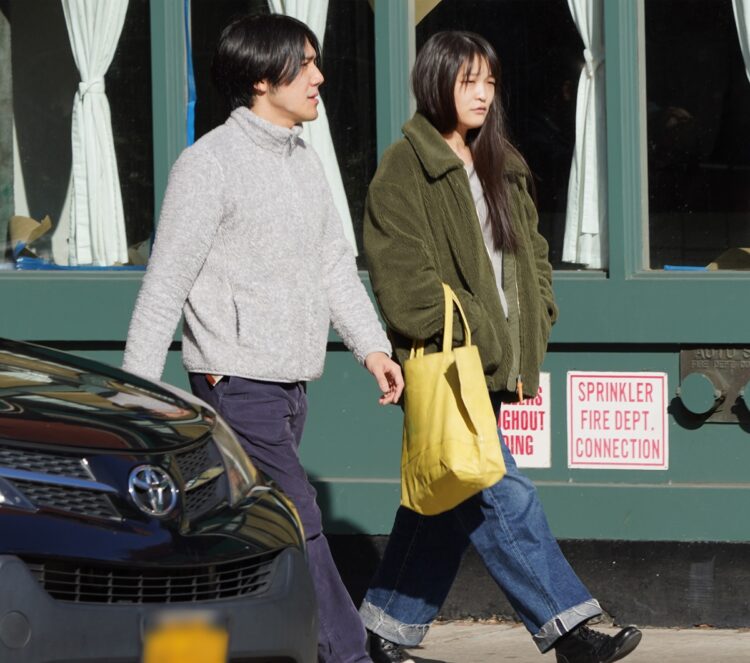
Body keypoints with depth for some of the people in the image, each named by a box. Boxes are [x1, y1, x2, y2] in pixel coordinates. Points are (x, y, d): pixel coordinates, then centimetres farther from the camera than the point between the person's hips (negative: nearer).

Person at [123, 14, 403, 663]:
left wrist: (372, 344, 7)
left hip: (292, 386, 8)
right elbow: (165, 285, -12)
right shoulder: (211, 164, -11)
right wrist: (138, 390, -14)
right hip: (238, 383, -8)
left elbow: (335, 265, 20)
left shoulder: (306, 162, 14)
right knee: (298, 526, -11)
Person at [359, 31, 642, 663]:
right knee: (502, 497, -11)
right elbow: (405, 280, -13)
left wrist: (529, 339, 4)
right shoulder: (405, 168, -7)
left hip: (498, 365, 8)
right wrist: (480, 342, -14)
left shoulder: (501, 168, 16)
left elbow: (531, 255, 20)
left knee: (447, 503, 11)